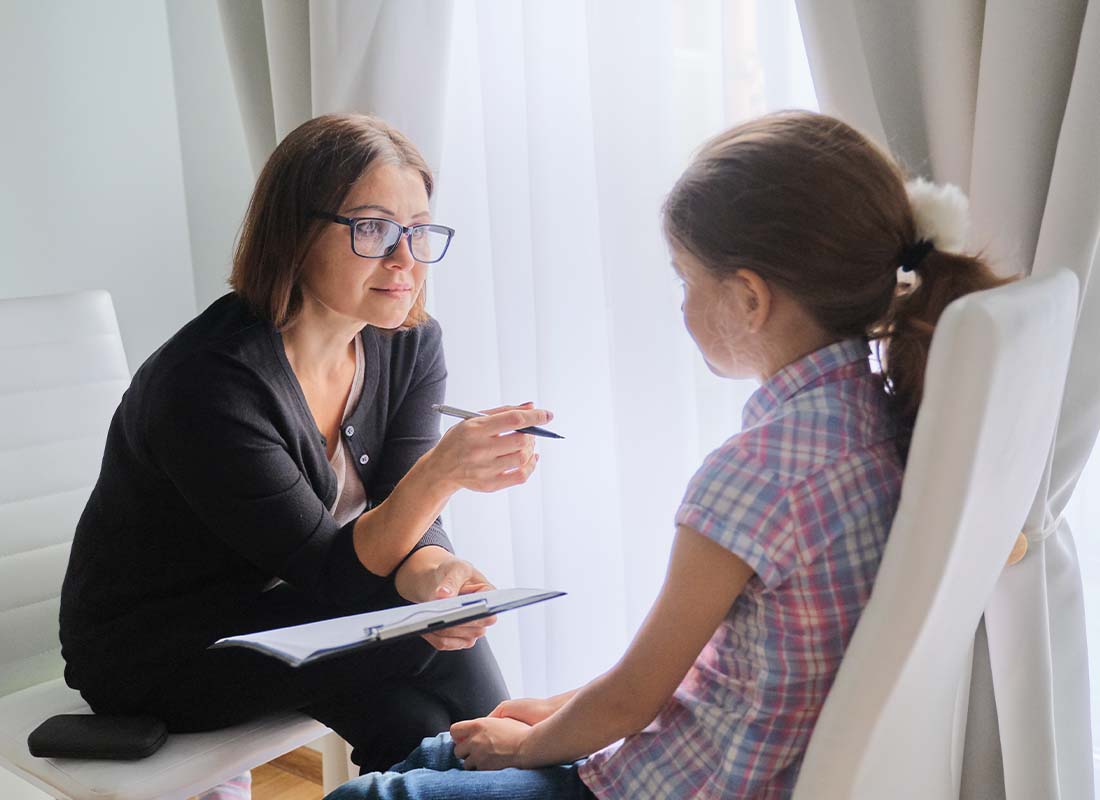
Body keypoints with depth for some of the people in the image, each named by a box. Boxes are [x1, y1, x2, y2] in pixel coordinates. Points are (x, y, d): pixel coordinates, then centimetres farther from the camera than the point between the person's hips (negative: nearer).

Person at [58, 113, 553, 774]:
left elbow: (400, 519, -9)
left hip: (283, 609, 6)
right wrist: (442, 471, -41)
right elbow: (328, 573, -26)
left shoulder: (412, 344, -7)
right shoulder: (207, 384, -28)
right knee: (422, 640, -22)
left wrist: (429, 571, -33)